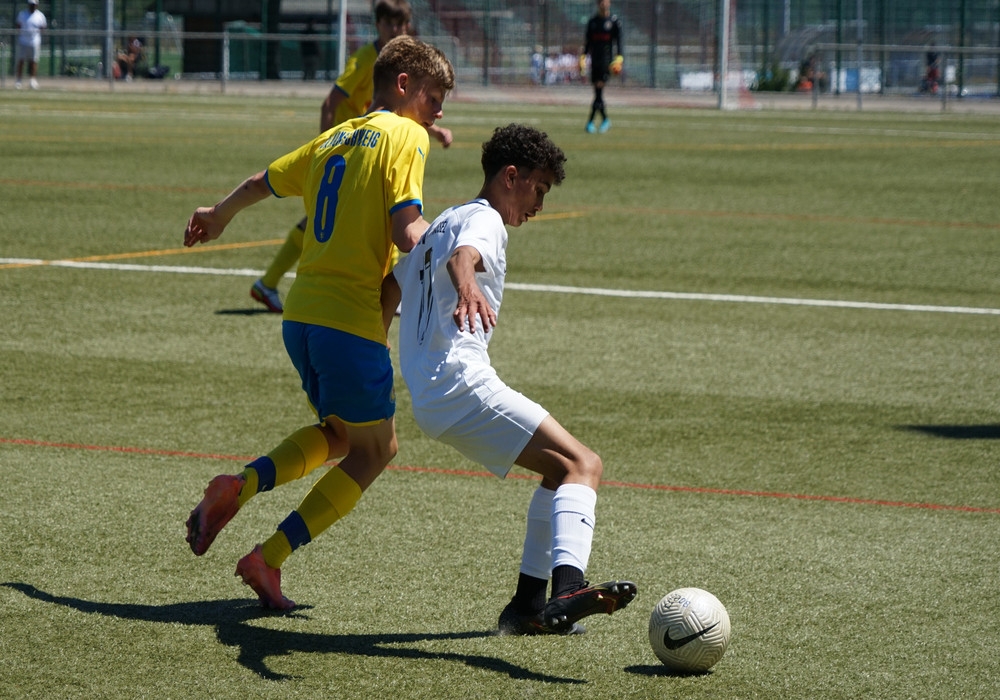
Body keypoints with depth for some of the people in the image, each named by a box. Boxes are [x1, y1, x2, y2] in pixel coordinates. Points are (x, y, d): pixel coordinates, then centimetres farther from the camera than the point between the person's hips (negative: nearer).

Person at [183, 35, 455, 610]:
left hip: (300, 315, 8)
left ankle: (239, 486, 2)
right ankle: (270, 558, 2)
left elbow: (262, 182, 33)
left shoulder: (335, 139, 17)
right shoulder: (406, 137, -5)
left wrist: (219, 215, 50)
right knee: (373, 451, 10)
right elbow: (407, 230, -19)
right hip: (352, 323, -8)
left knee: (341, 432, 25)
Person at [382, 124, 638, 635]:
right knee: (583, 465, -19)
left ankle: (528, 604, 17)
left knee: (560, 467, 22)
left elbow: (388, 290, 34)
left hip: (428, 395, 10)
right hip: (463, 384, -10)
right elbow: (463, 255, -27)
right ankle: (568, 590, -43)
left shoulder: (441, 224, 28)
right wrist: (468, 288, -50)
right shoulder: (484, 220, -2)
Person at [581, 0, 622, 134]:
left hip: (607, 60, -5)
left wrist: (619, 58, -11)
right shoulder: (592, 21, 11)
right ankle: (605, 120, 18)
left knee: (599, 88, -14)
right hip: (595, 60, 5)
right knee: (597, 92, 6)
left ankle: (591, 121, -14)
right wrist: (583, 58, 9)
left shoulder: (614, 21, 0)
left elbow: (618, 41, -1)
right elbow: (587, 42, 16)